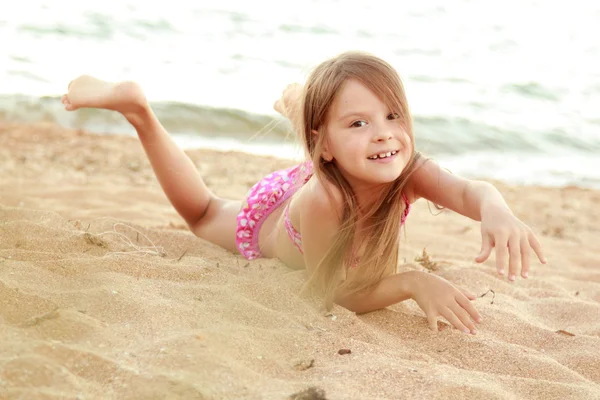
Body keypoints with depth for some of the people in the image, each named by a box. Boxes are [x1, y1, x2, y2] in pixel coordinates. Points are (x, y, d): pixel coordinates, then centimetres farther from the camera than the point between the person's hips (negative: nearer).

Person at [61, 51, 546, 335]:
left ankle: (298, 103, 54)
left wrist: (496, 211, -86)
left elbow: (469, 190, -62)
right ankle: (134, 107, 32)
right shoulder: (321, 200, -50)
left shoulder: (410, 172, -43)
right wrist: (413, 283, -55)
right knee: (201, 211, 28)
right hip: (268, 217, -3)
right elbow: (336, 293, -40)